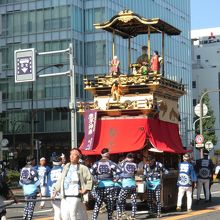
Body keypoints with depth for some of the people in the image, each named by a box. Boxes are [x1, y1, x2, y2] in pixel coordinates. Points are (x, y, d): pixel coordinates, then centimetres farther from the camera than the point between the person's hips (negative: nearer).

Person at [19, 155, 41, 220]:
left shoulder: (23, 169, 6)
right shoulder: (33, 170, -13)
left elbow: (21, 181, 12)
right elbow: (36, 181, -14)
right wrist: (39, 191, -10)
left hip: (25, 190, 6)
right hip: (33, 190, -6)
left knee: (27, 204, 18)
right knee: (31, 205, 0)